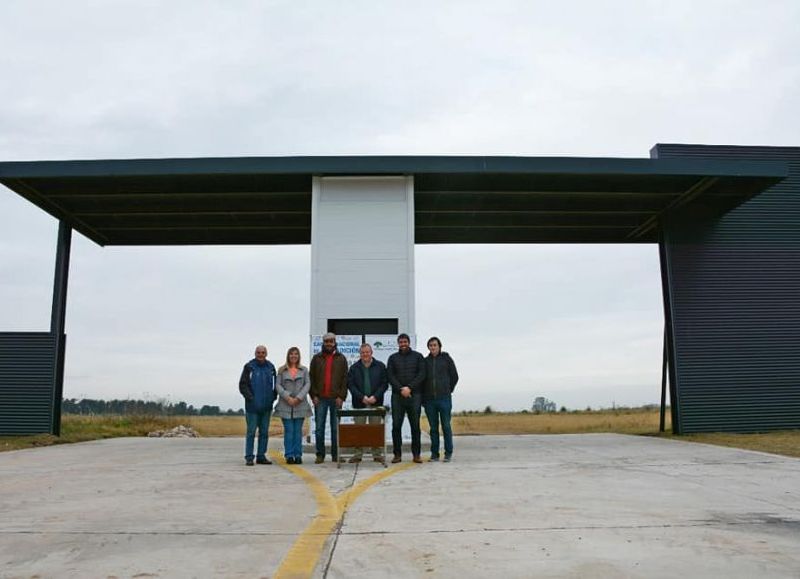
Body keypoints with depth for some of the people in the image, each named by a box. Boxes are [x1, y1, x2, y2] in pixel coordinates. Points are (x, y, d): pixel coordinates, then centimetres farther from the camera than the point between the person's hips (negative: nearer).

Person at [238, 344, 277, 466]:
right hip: (252, 406, -4)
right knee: (251, 432, -2)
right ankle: (249, 457, 4)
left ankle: (261, 456, 15)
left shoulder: (270, 367, 9)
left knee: (264, 432, 8)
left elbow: (275, 384, 17)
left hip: (267, 406, 4)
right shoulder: (249, 367, -3)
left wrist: (273, 397, 5)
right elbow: (242, 385, -5)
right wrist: (250, 397, -13)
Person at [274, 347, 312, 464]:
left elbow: (307, 384, 3)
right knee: (288, 430, -2)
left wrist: (299, 398, -9)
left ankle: (298, 455, 6)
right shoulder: (282, 370, 8)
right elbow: (278, 385, 1)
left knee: (298, 430, 2)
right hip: (285, 405, -1)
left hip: (300, 404, 1)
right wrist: (287, 397, -11)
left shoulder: (304, 370, 11)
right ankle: (289, 455, 3)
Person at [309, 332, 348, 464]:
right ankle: (320, 455, 9)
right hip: (320, 399, 0)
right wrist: (314, 395, -3)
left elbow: (345, 378, 3)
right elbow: (311, 378, 6)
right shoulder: (316, 358, 8)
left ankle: (335, 454, 12)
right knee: (319, 428, 2)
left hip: (336, 399, 0)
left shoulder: (341, 358, 7)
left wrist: (341, 396, -6)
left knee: (336, 428, 4)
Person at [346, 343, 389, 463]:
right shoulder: (354, 368, 7)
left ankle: (377, 454, 9)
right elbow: (350, 385, -1)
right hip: (359, 404, 1)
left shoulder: (380, 366, 5)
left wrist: (375, 397, -12)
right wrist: (362, 397, -13)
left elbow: (384, 384, 0)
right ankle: (357, 454, 9)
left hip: (376, 403, -1)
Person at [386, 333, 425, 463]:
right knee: (396, 425, -1)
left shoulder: (418, 356, 10)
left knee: (415, 426, 1)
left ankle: (416, 454, 7)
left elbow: (422, 374, 0)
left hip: (414, 395, -1)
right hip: (397, 395, 1)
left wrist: (409, 387, -11)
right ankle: (397, 454, 6)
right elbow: (390, 376, 3)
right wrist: (401, 389, -11)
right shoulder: (393, 358, 12)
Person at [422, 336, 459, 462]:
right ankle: (434, 453, 12)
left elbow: (455, 377, 10)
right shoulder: (425, 361, 10)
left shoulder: (447, 359, 5)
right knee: (433, 427, 6)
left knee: (446, 426, -1)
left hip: (444, 399, -2)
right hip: (429, 400, 2)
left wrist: (448, 390, 6)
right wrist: (423, 396, 6)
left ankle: (448, 453, 7)